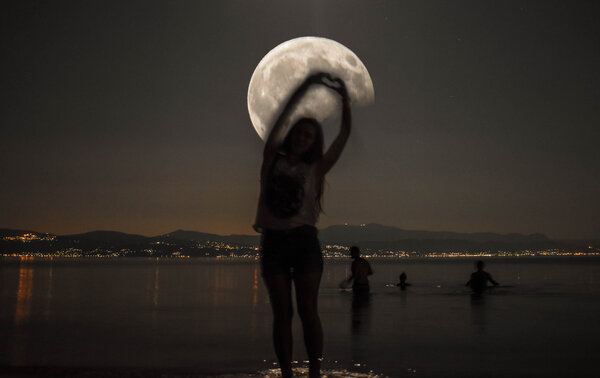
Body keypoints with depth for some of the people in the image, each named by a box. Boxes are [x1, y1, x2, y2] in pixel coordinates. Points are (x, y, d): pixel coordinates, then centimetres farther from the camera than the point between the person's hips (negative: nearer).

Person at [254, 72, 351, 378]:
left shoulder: (315, 168, 10)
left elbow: (344, 134, 8)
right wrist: (306, 85, 2)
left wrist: (344, 99, 6)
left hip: (304, 240, 0)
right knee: (282, 313, 2)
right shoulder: (273, 160, 10)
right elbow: (283, 117, 4)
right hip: (273, 241, 1)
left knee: (307, 310, -4)